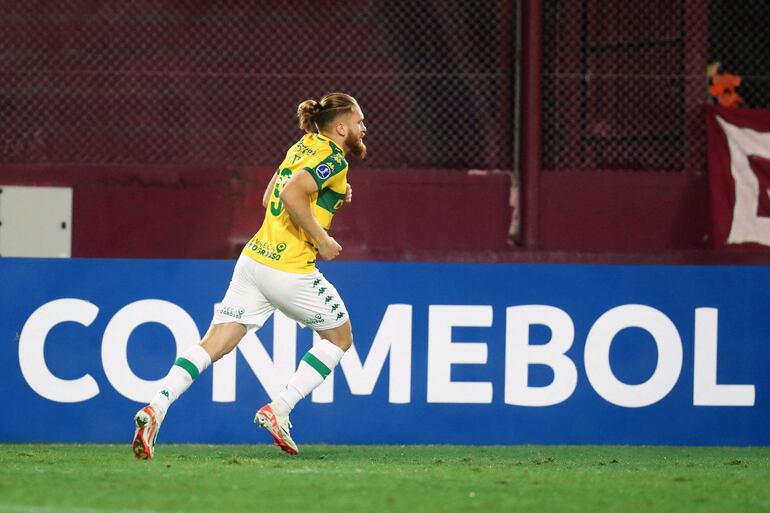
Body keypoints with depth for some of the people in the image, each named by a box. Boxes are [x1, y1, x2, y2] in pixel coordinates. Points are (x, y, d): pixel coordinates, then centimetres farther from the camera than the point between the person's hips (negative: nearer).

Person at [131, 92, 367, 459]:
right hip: (290, 270, -8)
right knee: (339, 336, 14)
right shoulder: (333, 158, -10)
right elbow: (292, 194, -25)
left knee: (214, 345, 2)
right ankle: (278, 411, 5)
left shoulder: (303, 147, 16)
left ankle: (156, 408, -14)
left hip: (254, 259, 8)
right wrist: (322, 240, -16)